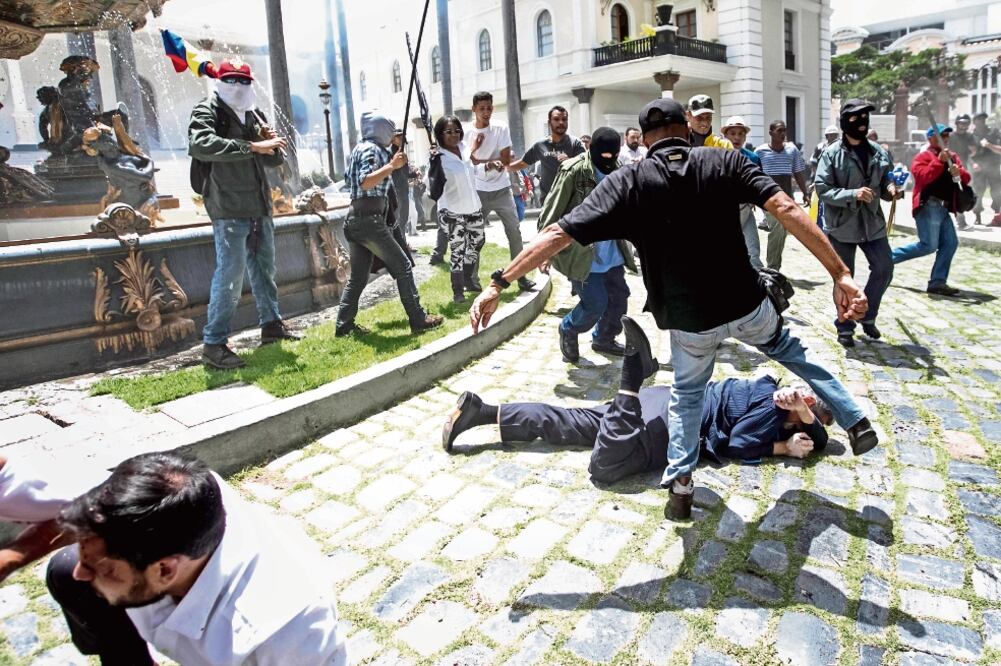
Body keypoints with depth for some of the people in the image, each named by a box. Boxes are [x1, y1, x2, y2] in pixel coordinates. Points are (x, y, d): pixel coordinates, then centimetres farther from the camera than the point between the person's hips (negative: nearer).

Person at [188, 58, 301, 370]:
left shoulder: (253, 114, 18)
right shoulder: (207, 110, -4)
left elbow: (274, 160, 21)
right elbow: (200, 144, -26)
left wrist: (272, 144, -2)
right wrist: (252, 146, -29)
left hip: (260, 207, 8)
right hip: (229, 209, -8)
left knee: (264, 268, 17)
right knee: (230, 276, -9)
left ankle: (271, 324, 31)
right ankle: (214, 344, -1)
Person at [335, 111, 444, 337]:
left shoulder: (360, 148, 21)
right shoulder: (372, 149, -8)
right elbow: (365, 182, -21)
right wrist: (391, 165, -20)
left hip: (354, 219, 10)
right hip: (369, 219, -10)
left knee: (358, 276, 11)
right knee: (403, 267, -3)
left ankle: (344, 325, 11)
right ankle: (418, 319, -1)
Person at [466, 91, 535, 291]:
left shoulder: (501, 129, -2)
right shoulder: (466, 132, -3)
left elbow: (506, 160, -8)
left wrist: (479, 162, -14)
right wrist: (491, 163, -20)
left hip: (502, 189, 1)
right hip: (478, 191, -1)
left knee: (514, 231, -1)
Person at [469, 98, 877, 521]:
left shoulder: (627, 182, -8)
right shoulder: (726, 162, -5)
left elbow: (558, 234, -14)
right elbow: (786, 210, -16)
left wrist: (497, 283, -13)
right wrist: (840, 274, -14)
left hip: (689, 319, -1)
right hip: (746, 305, 1)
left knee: (687, 394, 26)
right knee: (789, 350, 32)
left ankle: (679, 485, 22)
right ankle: (855, 423, 36)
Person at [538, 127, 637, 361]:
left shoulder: (616, 170, 5)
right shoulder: (574, 171, -16)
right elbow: (552, 212, -14)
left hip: (611, 252, 7)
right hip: (581, 253, -7)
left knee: (619, 297, 12)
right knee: (595, 303, -8)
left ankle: (604, 339, 36)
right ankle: (568, 330, 23)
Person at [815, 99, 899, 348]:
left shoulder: (878, 151, 5)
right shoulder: (831, 153, -9)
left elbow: (885, 182, 12)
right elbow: (822, 188, -15)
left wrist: (891, 189, -11)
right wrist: (853, 194, -25)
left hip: (872, 222, 4)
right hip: (842, 225, -4)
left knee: (884, 269, 3)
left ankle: (868, 316, 26)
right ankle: (845, 328, 19)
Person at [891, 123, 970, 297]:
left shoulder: (952, 156, 19)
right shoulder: (923, 156, -5)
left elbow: (966, 178, 12)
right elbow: (923, 177, -21)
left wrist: (959, 172, -9)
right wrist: (939, 160, -23)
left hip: (943, 208, 9)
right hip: (928, 206, -8)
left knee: (950, 243, 2)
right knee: (928, 246, -13)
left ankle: (937, 283, 5)